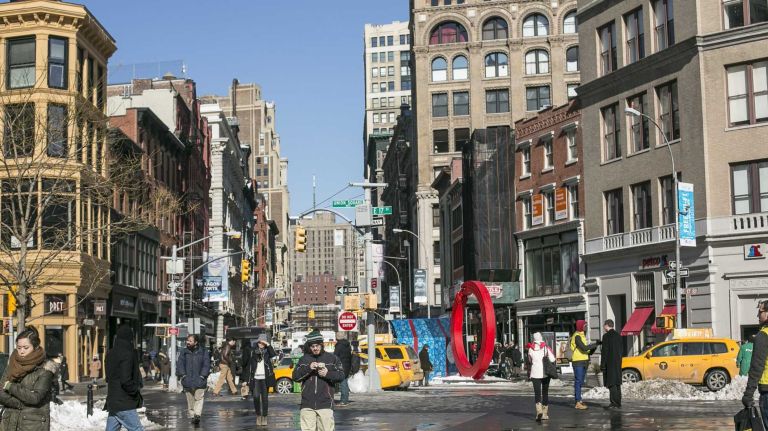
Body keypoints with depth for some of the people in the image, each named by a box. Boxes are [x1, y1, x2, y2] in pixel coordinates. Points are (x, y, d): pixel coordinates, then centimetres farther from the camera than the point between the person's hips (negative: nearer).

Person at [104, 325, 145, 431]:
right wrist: (136, 390, -6)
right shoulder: (127, 354, -16)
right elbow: (126, 381, -22)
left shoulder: (111, 354, 11)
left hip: (113, 401, 8)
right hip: (124, 404, -8)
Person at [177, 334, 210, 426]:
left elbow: (206, 364, 0)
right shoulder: (184, 352, 9)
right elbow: (180, 364, 5)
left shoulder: (203, 352, 3)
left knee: (199, 398, -11)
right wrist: (182, 375, -6)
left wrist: (202, 375, -10)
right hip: (187, 380, 2)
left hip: (199, 380, -2)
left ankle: (197, 414, -19)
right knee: (190, 399, 7)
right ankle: (192, 416, 13)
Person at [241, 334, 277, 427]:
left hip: (265, 378, 0)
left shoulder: (267, 351, 6)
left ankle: (264, 417, 11)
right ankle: (258, 415, 7)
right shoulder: (252, 351, 6)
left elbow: (273, 355, -16)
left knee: (264, 398, 2)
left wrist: (268, 345, -17)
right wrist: (245, 379, 3)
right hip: (255, 378, 0)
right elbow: (247, 366, 6)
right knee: (256, 397, -11)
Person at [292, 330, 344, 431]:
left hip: (325, 404, -1)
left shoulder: (332, 358, 7)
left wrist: (328, 374, -11)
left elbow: (341, 376, 5)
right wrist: (308, 368, -10)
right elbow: (295, 376, 4)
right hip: (307, 404, 1)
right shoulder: (304, 359, 10)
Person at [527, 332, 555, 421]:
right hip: (545, 373, 0)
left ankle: (539, 411, -22)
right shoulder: (546, 347, -3)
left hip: (535, 373, 0)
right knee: (545, 392, 12)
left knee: (537, 393, -1)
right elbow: (552, 360, -9)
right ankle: (545, 413, 14)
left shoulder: (531, 348, 0)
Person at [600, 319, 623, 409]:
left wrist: (602, 364, -11)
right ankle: (618, 403, 13)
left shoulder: (606, 336, -11)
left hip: (610, 363, -8)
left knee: (611, 384, -6)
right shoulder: (618, 335, 11)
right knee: (617, 383, 11)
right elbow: (621, 350, 15)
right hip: (617, 363, 8)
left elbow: (604, 351, -14)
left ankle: (614, 403, -9)